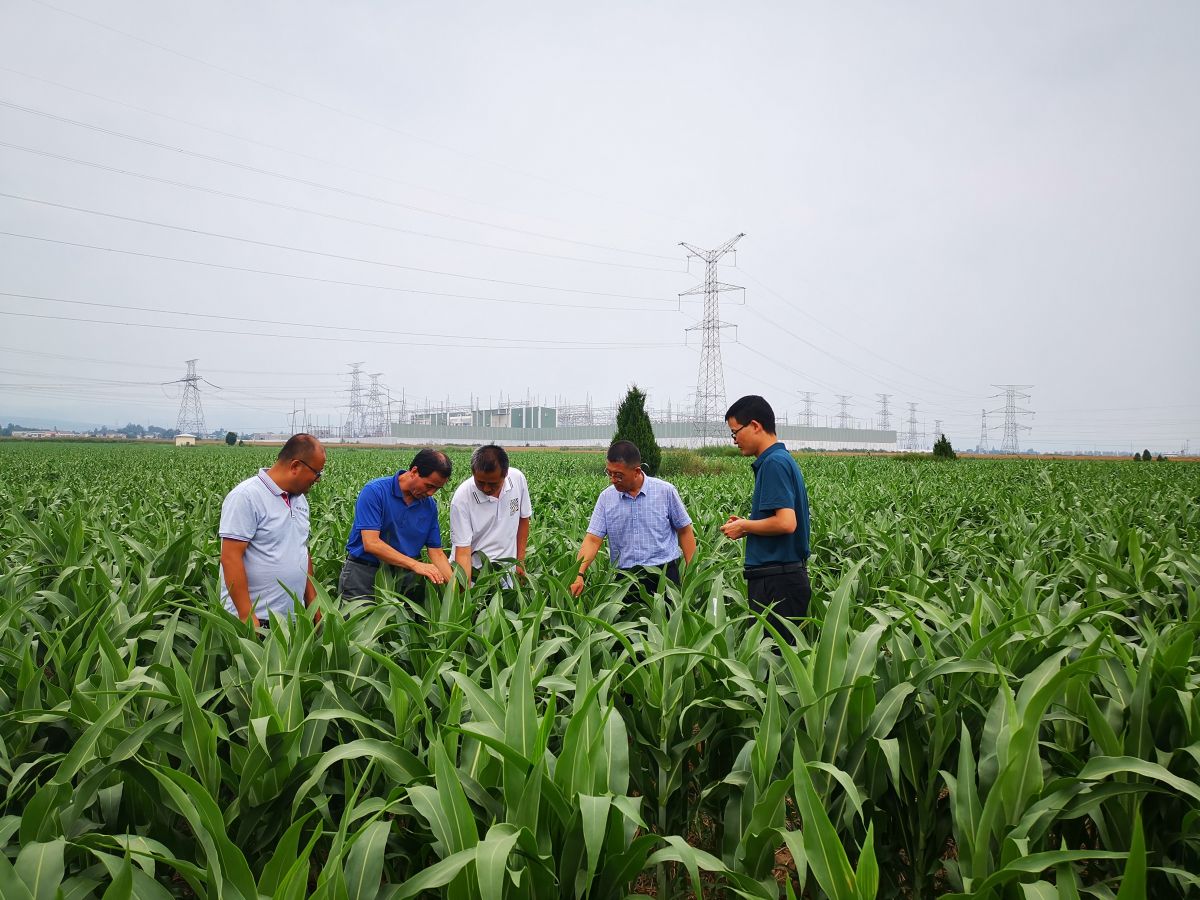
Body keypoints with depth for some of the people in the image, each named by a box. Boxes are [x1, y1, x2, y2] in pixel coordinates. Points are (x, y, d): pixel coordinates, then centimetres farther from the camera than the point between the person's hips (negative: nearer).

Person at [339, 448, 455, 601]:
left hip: (404, 577, 4)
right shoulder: (374, 491, -15)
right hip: (364, 573, -4)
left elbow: (436, 552, 5)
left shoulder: (430, 505, 3)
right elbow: (371, 543, -22)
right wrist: (415, 564, -26)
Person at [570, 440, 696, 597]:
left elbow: (685, 531, 4)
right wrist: (579, 575, -18)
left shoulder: (665, 491, -3)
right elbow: (592, 539, -4)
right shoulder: (606, 497, 1)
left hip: (664, 574, -1)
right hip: (624, 577, 2)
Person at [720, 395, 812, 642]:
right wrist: (747, 526, 11)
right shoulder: (782, 460, 16)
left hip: (776, 582, -10)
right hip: (785, 576, 10)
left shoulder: (774, 463, -16)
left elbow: (786, 523, -25)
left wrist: (744, 526, -10)